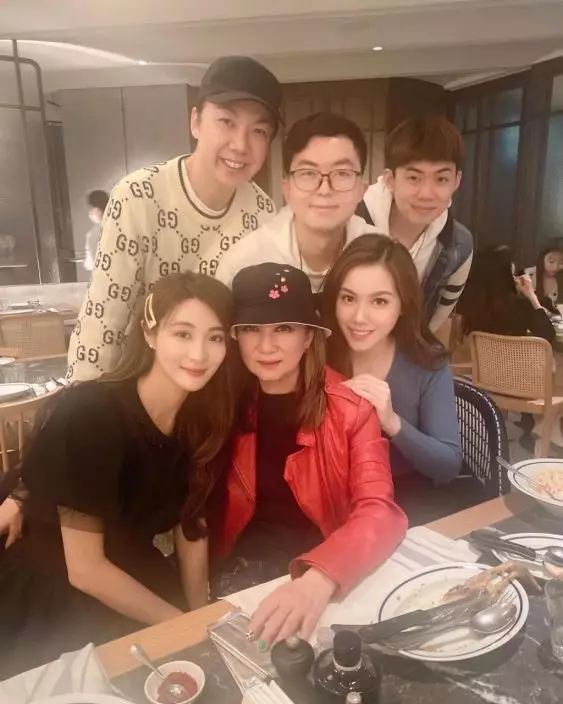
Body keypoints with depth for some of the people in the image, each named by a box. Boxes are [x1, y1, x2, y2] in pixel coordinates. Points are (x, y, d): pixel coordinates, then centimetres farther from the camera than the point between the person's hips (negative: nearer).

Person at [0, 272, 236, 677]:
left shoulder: (201, 420, -9)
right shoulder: (89, 414, -28)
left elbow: (189, 523, 3)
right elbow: (84, 569, -23)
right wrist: (184, 624, -16)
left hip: (130, 581, 5)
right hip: (52, 603, -5)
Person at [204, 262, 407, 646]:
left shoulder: (349, 408, -11)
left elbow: (380, 513, -22)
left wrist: (319, 579, -40)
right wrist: (199, 594, -11)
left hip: (329, 569, -1)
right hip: (242, 570, 2)